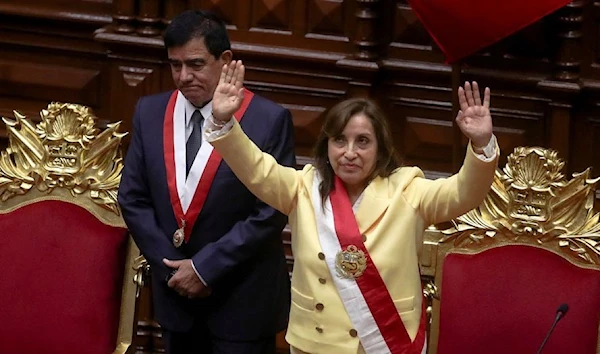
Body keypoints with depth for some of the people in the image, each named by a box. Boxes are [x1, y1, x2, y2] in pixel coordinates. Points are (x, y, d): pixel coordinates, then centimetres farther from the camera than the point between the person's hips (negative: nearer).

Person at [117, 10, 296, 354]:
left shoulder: (269, 120, -12)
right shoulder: (150, 113, 1)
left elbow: (272, 211, -13)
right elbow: (133, 199, 5)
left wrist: (205, 267, -14)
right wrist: (172, 267, -5)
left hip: (243, 299, -4)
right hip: (176, 292, 4)